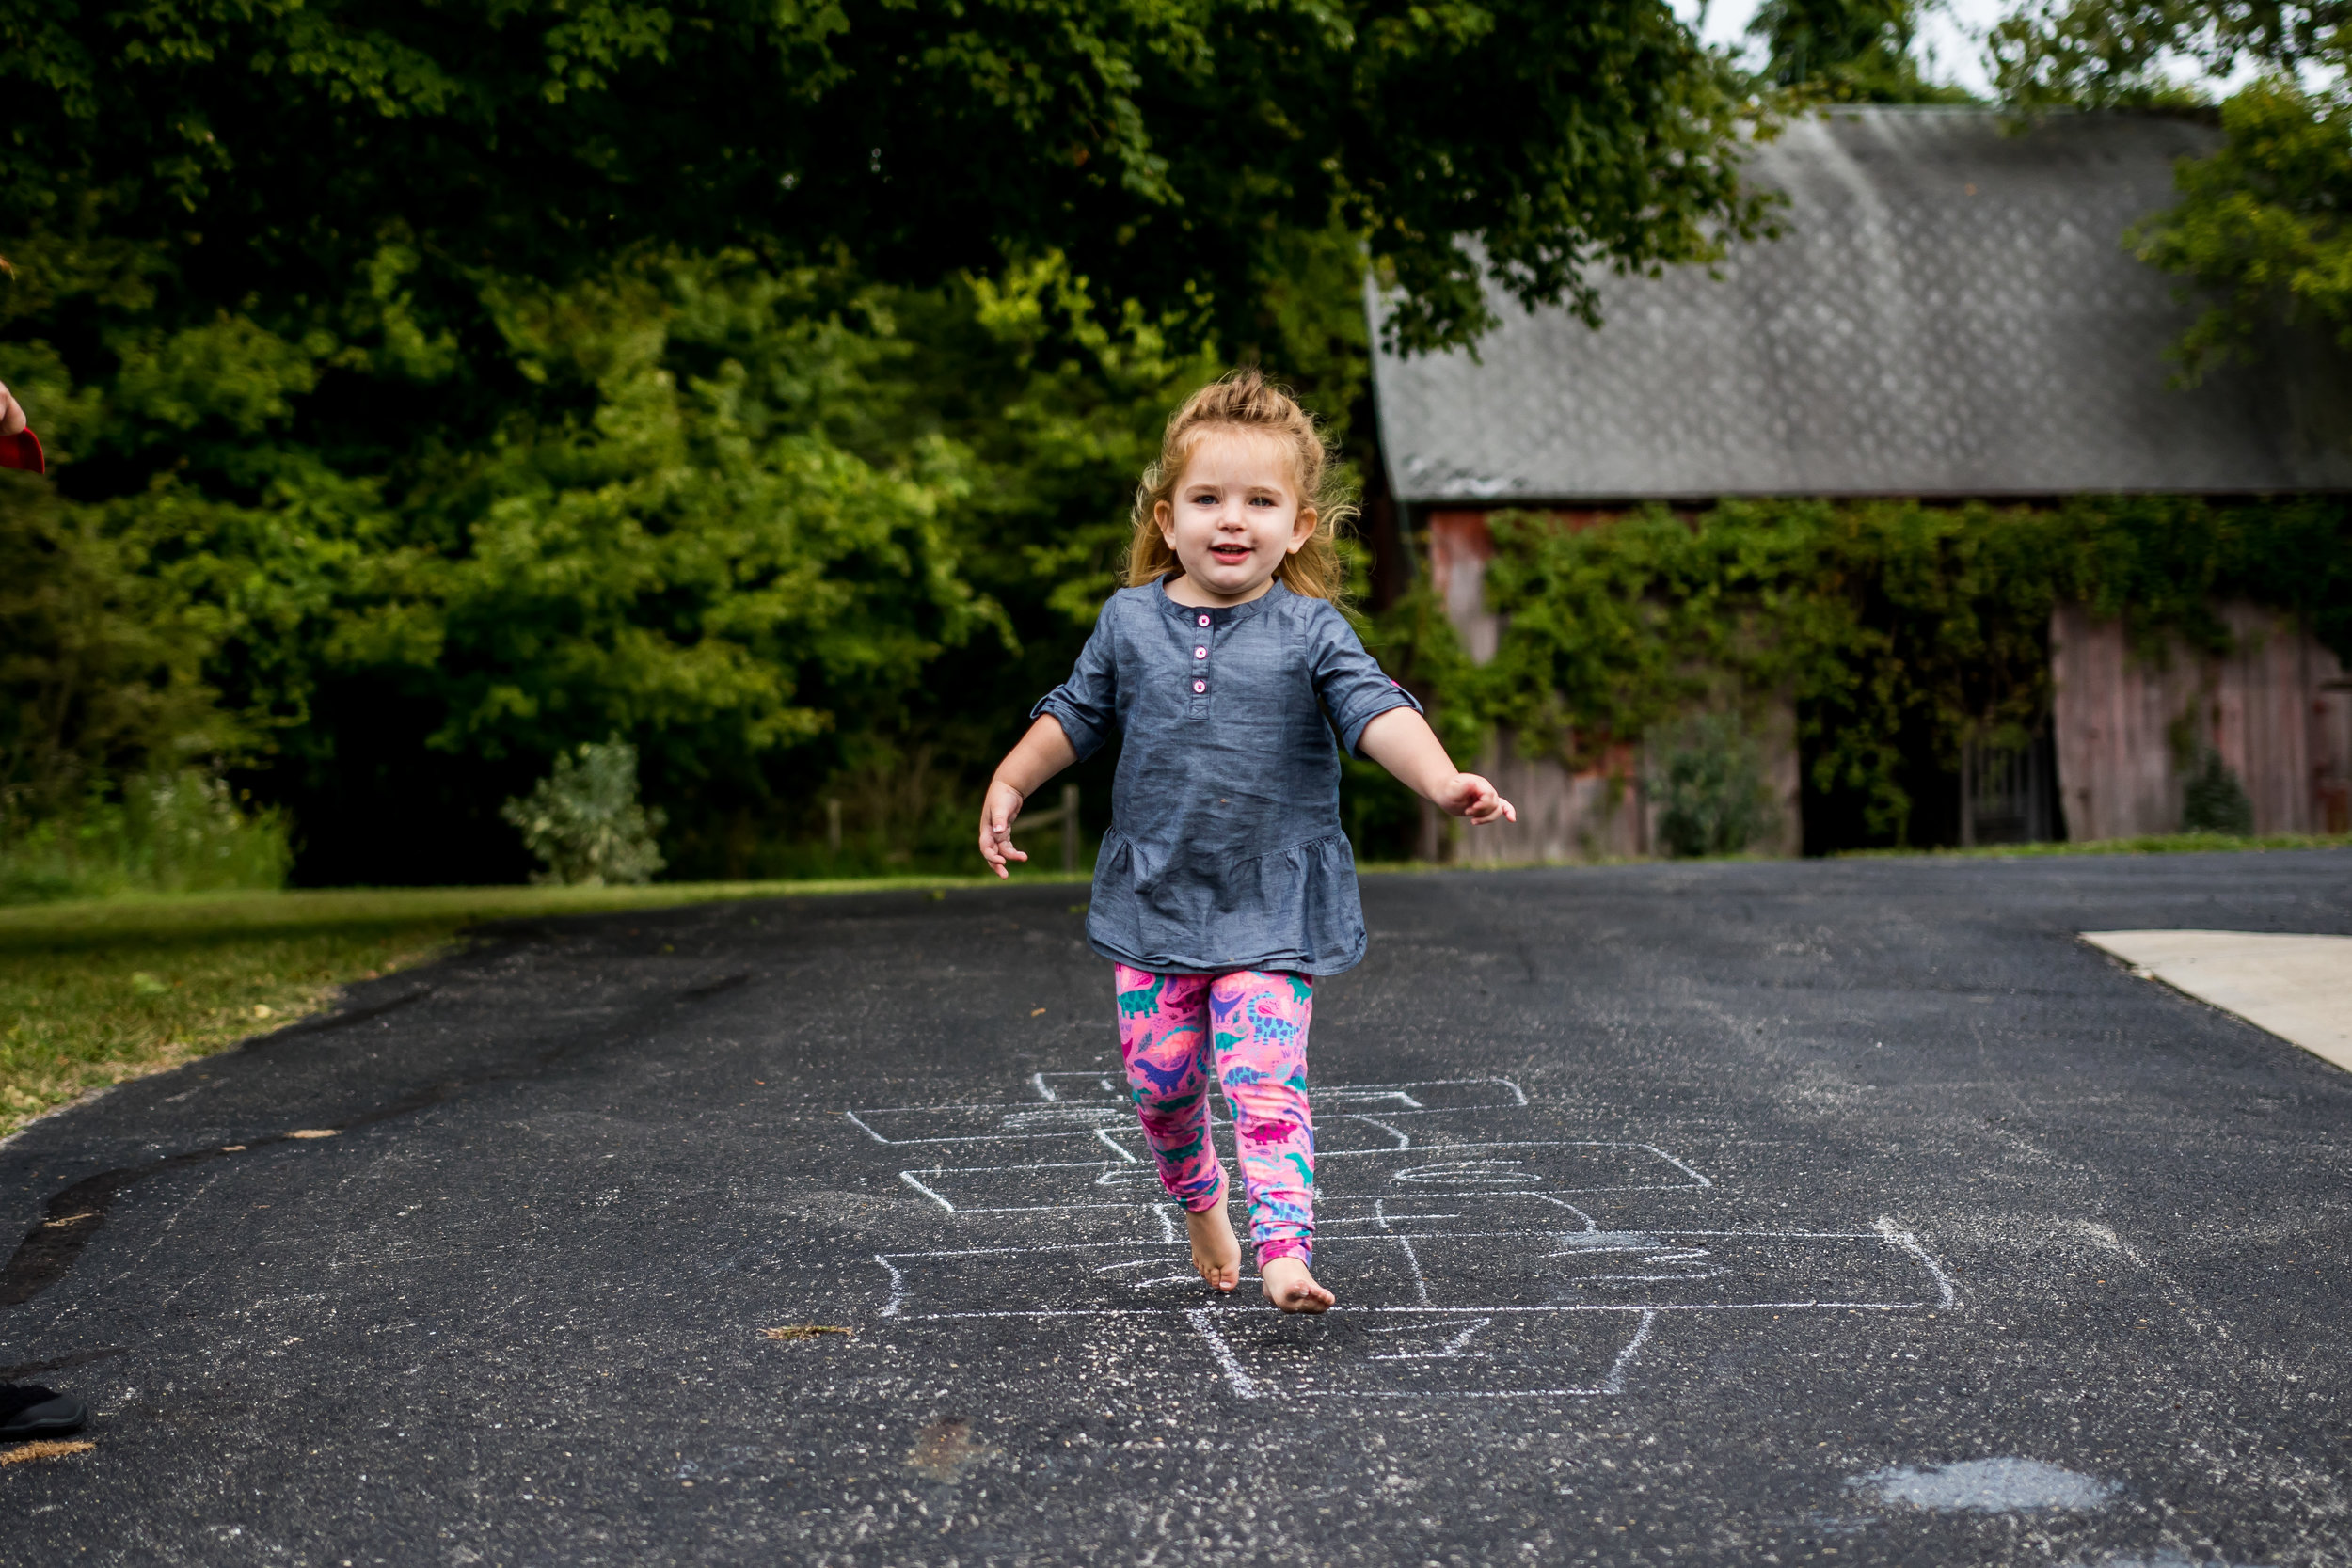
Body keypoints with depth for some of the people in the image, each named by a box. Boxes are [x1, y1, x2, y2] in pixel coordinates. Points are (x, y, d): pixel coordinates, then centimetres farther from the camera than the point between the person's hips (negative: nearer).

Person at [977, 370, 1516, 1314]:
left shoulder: (1308, 632, -6)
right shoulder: (1130, 623, 2)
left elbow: (1376, 712, -18)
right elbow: (1078, 713, 17)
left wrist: (1443, 782, -34)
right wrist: (1009, 784, 11)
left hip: (1272, 910, -3)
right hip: (1152, 901, 3)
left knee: (1265, 1083, -12)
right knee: (1160, 1079, 9)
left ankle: (1284, 1249, -14)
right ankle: (1199, 1203, 35)